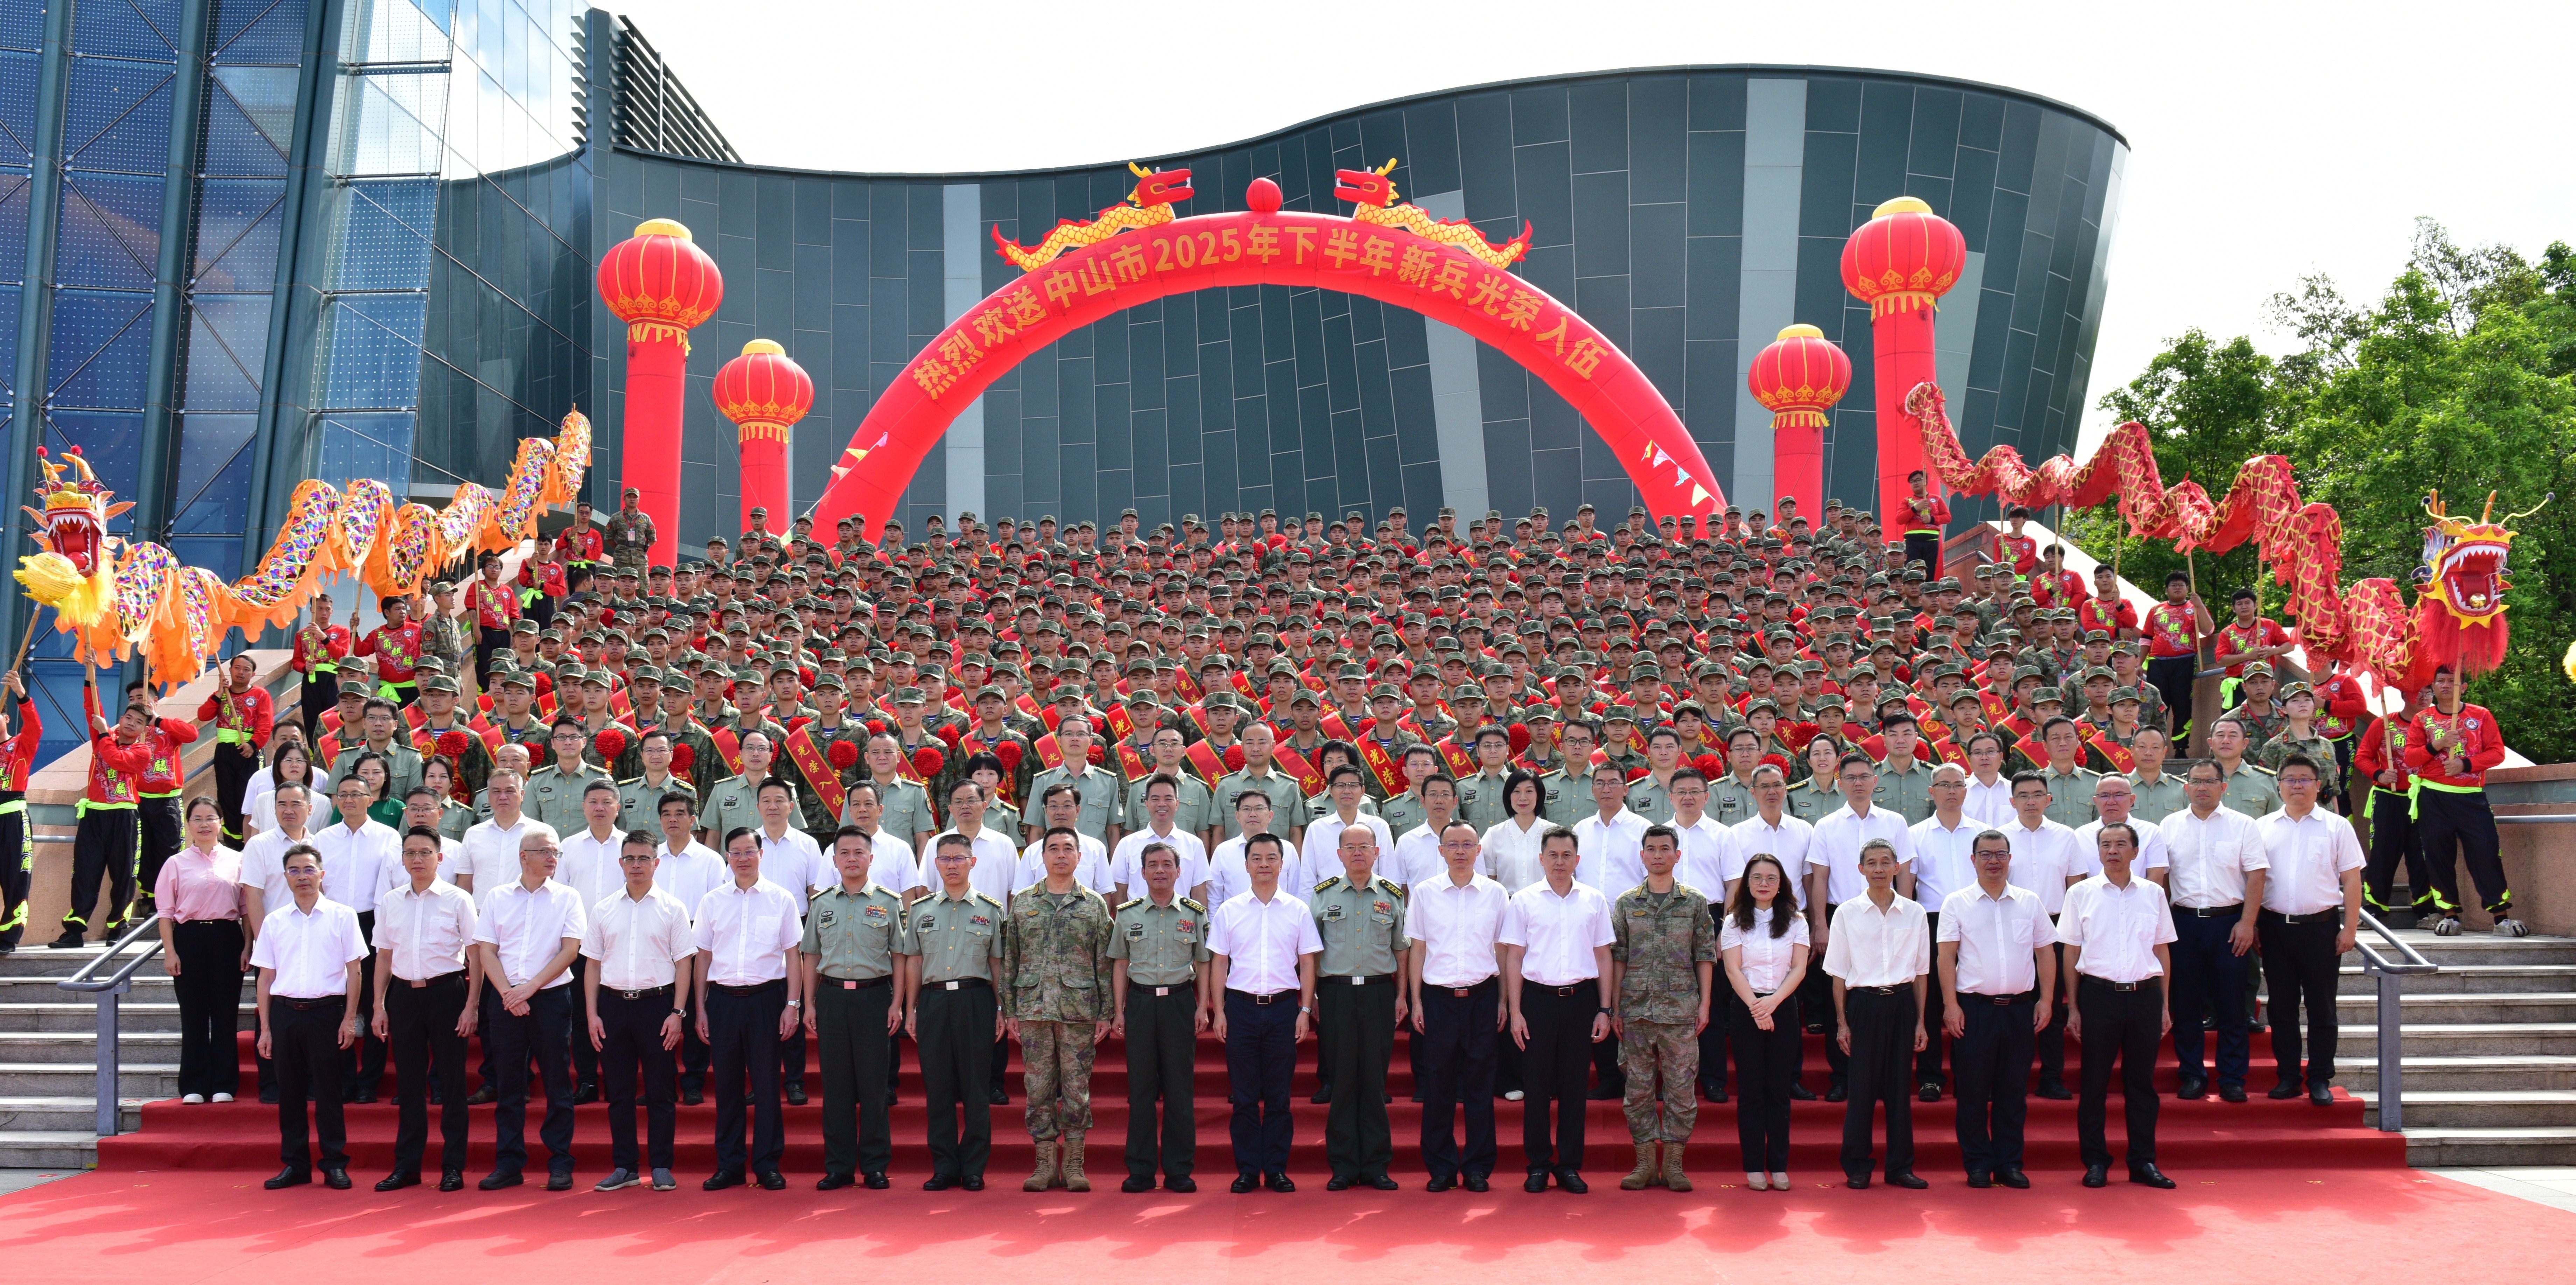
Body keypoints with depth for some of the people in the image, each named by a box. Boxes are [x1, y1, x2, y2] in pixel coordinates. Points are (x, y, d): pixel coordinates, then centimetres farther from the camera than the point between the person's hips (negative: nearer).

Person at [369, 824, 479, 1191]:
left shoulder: (458, 900, -3)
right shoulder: (390, 902, 9)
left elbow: (475, 956, -2)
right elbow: (384, 956, 14)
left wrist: (472, 1005, -8)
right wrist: (379, 1005, 8)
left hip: (447, 992, -3)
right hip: (404, 994, 4)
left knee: (451, 1080, 1)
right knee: (408, 1082, 8)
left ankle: (453, 1167, 8)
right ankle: (406, 1166, 16)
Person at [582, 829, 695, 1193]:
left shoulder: (672, 908, 2)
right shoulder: (603, 909, 9)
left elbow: (683, 962, 1)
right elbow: (592, 964, 10)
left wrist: (677, 1012, -7)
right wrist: (592, 1013, 3)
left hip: (657, 1002, -2)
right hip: (613, 1003, 2)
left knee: (659, 1090, 1)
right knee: (618, 1091, 6)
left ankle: (661, 1166, 8)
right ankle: (624, 1167, 14)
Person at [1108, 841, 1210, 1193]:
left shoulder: (1195, 913, 5)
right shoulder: (1128, 914, 7)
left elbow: (1203, 963, 8)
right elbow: (1120, 964, 10)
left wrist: (1202, 1007, 0)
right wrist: (1119, 1011, 5)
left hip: (1180, 1000, -1)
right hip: (1140, 1001, 1)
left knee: (1180, 1087, 1)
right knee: (1140, 1086, 2)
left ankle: (1179, 1170, 8)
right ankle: (1140, 1170, 9)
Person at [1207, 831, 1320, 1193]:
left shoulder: (1297, 911, 6)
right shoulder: (1229, 911, 6)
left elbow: (1307, 963, 7)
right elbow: (1219, 963, 8)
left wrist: (1305, 1010, -1)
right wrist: (1220, 1011, 0)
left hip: (1283, 1007, 0)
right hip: (1241, 1006, 0)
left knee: (1278, 1095, 4)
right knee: (1244, 1095, 3)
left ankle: (1276, 1169, 12)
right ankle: (1247, 1170, 10)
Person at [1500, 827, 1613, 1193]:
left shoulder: (1594, 901, 7)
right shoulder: (1524, 901, 3)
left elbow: (1603, 957, 10)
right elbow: (1514, 958, 3)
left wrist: (1604, 1009, 4)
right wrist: (1515, 1012, -3)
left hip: (1581, 998, 1)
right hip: (1538, 998, -1)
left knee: (1574, 1085, 5)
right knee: (1537, 1085, 2)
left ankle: (1569, 1165, 14)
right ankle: (1538, 1166, 11)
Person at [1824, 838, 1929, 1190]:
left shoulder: (1914, 913, 6)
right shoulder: (1847, 913, 1)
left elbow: (1920, 971, 10)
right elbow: (1839, 974, 3)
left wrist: (1920, 1021, 5)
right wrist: (1842, 1022, -1)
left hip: (1902, 1003, 2)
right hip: (1863, 1004, -2)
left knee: (1899, 1086, 5)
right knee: (1861, 1087, 0)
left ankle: (1901, 1167, 14)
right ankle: (1856, 1167, 9)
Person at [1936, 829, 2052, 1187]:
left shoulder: (2029, 902, 9)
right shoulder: (1957, 903, 2)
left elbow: (2045, 953, 12)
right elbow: (1947, 956, -2)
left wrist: (2046, 1000, 4)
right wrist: (1951, 1004, -9)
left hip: (2020, 1007, 2)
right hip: (1975, 1007, -2)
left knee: (2014, 1090, 7)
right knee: (1973, 1091, 1)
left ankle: (2010, 1164, 15)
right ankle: (1978, 1165, 9)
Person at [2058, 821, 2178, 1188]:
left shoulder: (2153, 894, 9)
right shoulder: (2081, 893, 3)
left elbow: (2162, 951, 13)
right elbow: (2071, 953, 4)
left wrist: (2164, 1004, 8)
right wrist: (2074, 1007, 0)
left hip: (2145, 994, 2)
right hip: (2099, 993, -2)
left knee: (2142, 1080, 6)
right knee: (2095, 1081, 2)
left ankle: (2144, 1161, 14)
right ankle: (2096, 1162, 10)